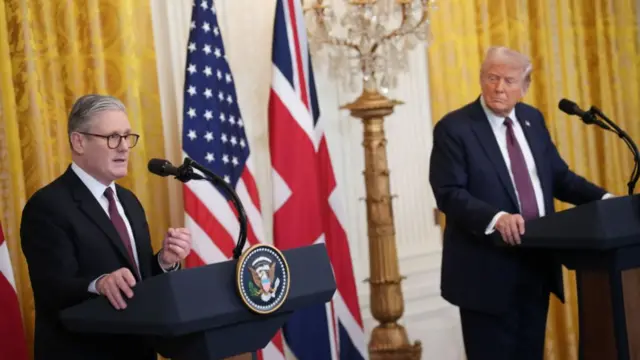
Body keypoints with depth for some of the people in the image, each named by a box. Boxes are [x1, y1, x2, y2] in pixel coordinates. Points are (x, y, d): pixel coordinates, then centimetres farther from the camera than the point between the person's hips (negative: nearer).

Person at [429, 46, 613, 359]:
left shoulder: (533, 119, 11)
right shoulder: (454, 128, -9)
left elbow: (558, 176, 14)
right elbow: (449, 193, -17)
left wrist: (603, 199, -2)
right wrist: (495, 218, -33)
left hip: (537, 264, 6)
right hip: (488, 271, -6)